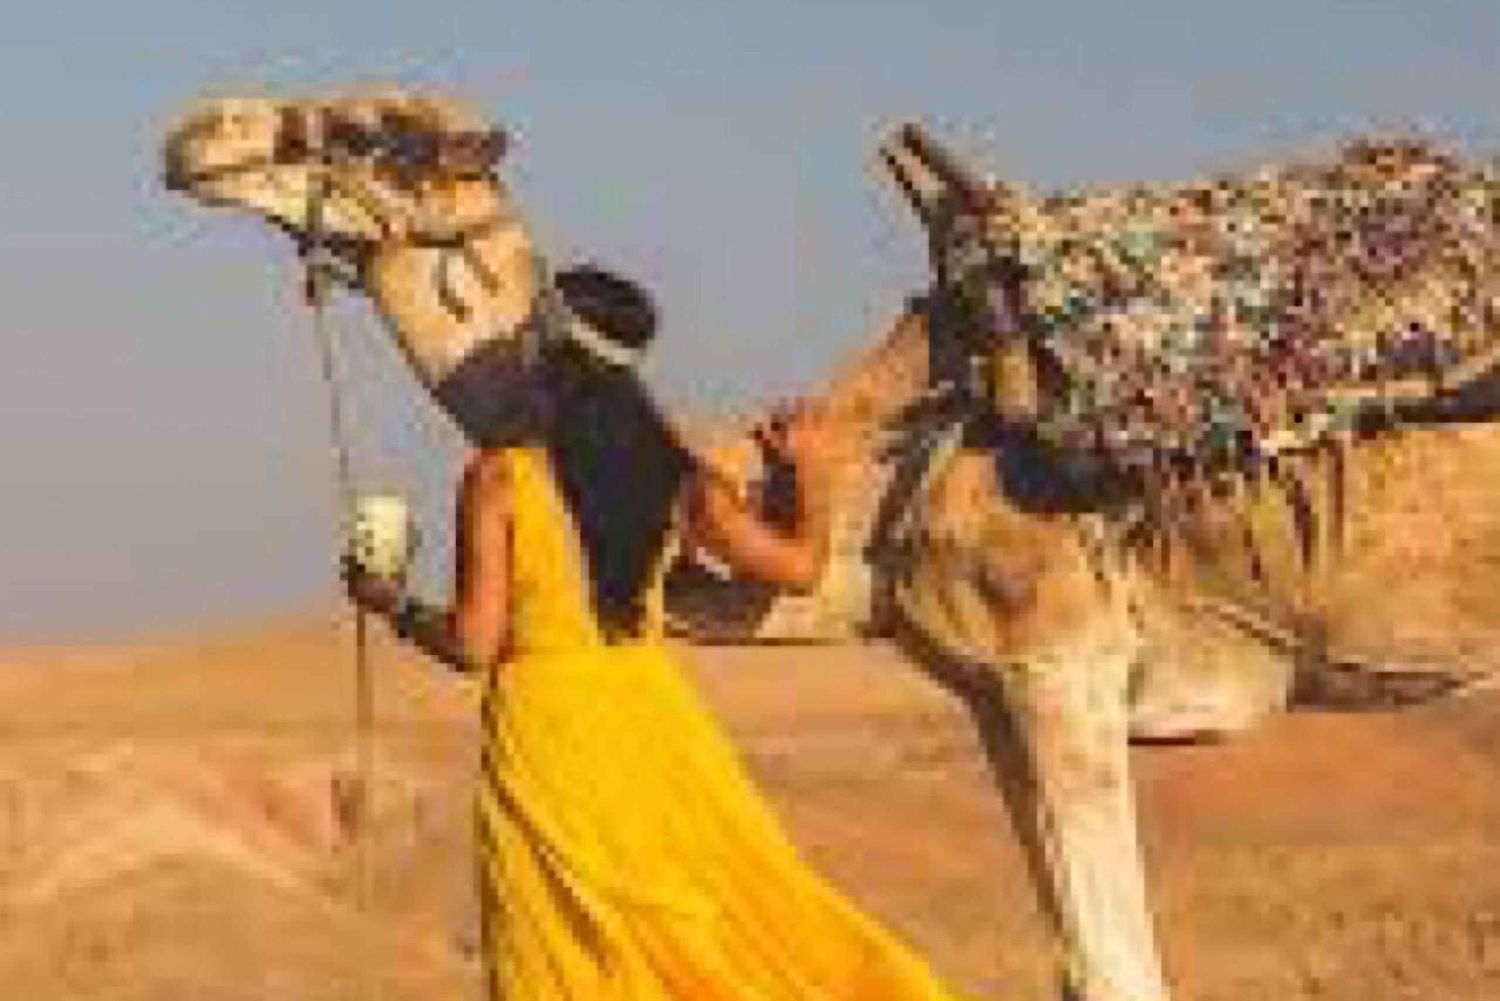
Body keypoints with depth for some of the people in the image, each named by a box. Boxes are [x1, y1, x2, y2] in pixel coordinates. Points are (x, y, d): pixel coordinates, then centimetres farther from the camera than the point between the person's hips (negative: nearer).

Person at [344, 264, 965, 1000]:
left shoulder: (498, 477, -10)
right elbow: (798, 565, 7)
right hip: (652, 715, 3)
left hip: (546, 733, -3)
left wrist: (393, 605, 7)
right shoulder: (669, 470, 2)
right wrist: (810, 469, 24)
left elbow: (473, 643, -12)